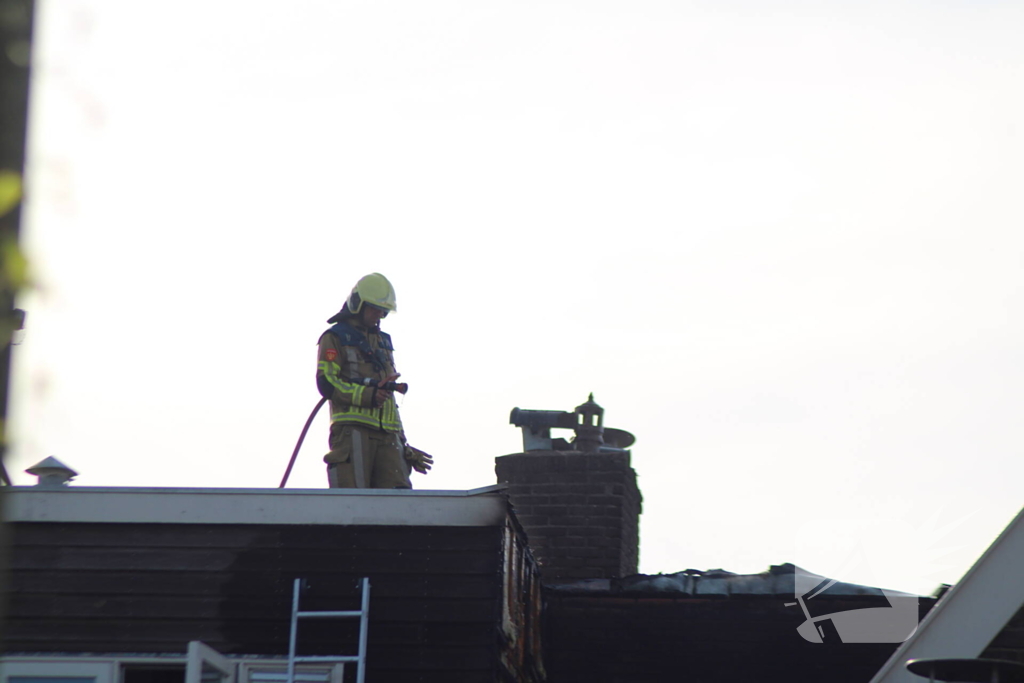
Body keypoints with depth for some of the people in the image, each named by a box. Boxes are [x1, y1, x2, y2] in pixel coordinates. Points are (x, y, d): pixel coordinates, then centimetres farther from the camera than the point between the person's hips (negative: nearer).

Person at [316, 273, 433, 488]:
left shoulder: (383, 342, 28)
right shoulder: (335, 338, 7)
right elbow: (326, 383, -8)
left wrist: (402, 442, 21)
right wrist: (367, 395, -21)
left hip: (387, 435, 6)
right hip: (352, 429, -6)